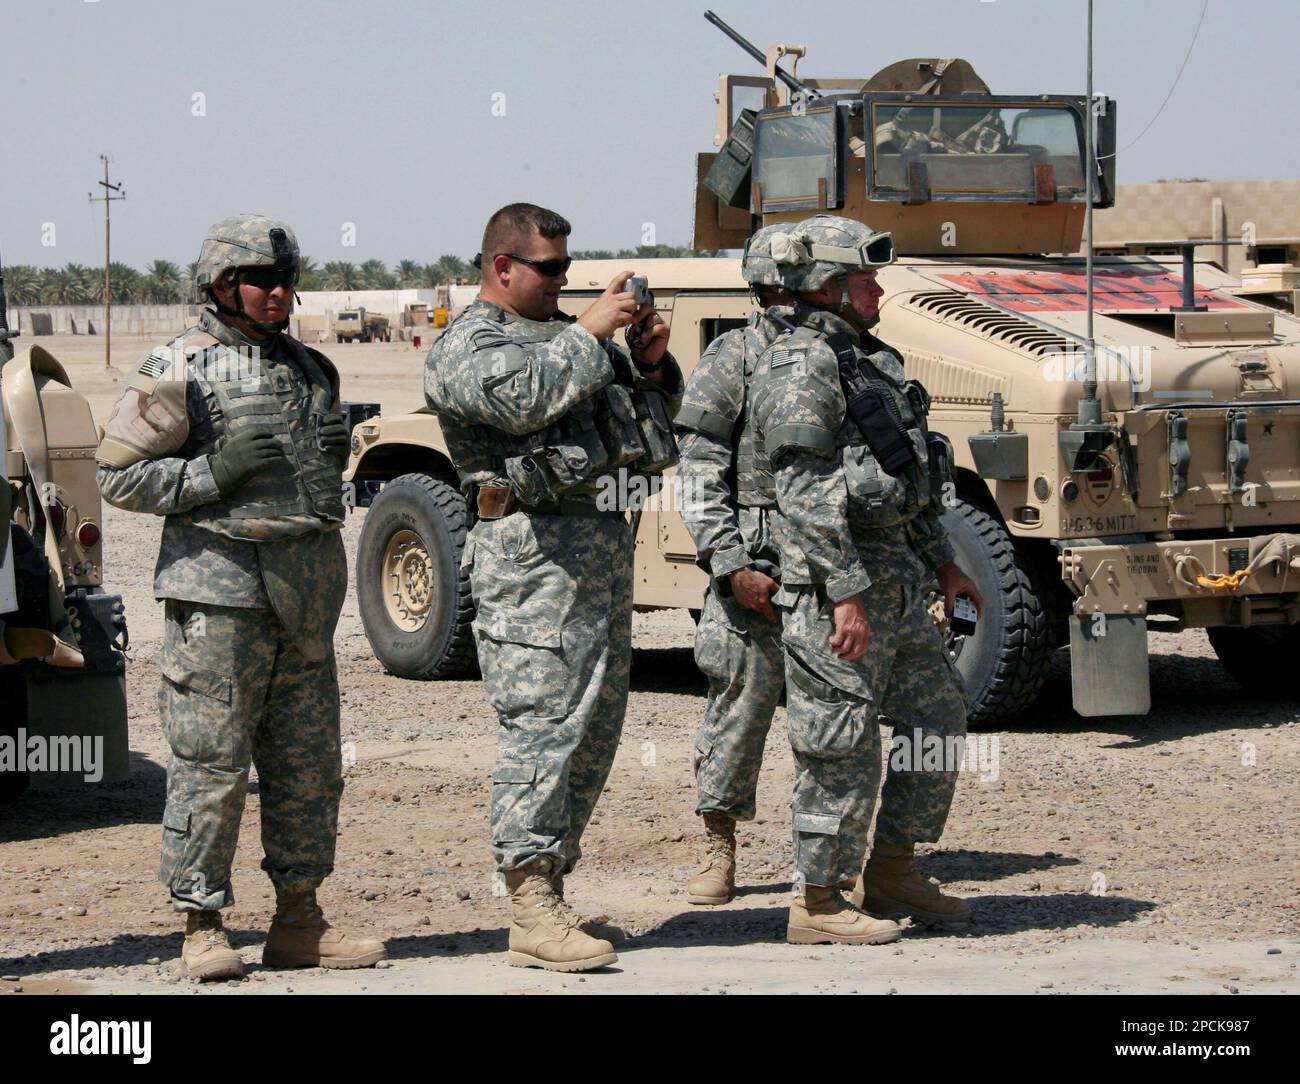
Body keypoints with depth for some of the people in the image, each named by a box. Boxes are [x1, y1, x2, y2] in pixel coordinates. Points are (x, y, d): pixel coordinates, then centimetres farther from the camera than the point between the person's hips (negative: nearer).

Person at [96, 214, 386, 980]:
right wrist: (212, 473, -16)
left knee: (309, 763, 9)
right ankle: (203, 927, 3)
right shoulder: (181, 371, -5)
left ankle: (299, 922, 17)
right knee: (211, 763, -4)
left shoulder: (311, 370, 15)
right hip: (221, 588, -6)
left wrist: (337, 457, 6)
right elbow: (120, 477, -6)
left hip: (305, 592, 7)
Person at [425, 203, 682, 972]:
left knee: (596, 728, 10)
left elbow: (657, 414, 26)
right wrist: (590, 333, -14)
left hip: (605, 544, 9)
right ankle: (533, 916, -15)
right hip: (535, 553, -9)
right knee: (542, 724, -13)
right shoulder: (466, 348, -2)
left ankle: (551, 887, 17)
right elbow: (523, 397, -24)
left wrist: (652, 362, 6)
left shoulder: (567, 333, 22)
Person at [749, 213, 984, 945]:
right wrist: (847, 595, -24)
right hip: (836, 580, -10)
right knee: (842, 747, -4)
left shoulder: (862, 359, 18)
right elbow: (807, 494, -21)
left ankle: (891, 871, 23)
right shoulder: (801, 366, -14)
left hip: (895, 577, 10)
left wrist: (943, 562, 23)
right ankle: (819, 905, 5)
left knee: (939, 713, 14)